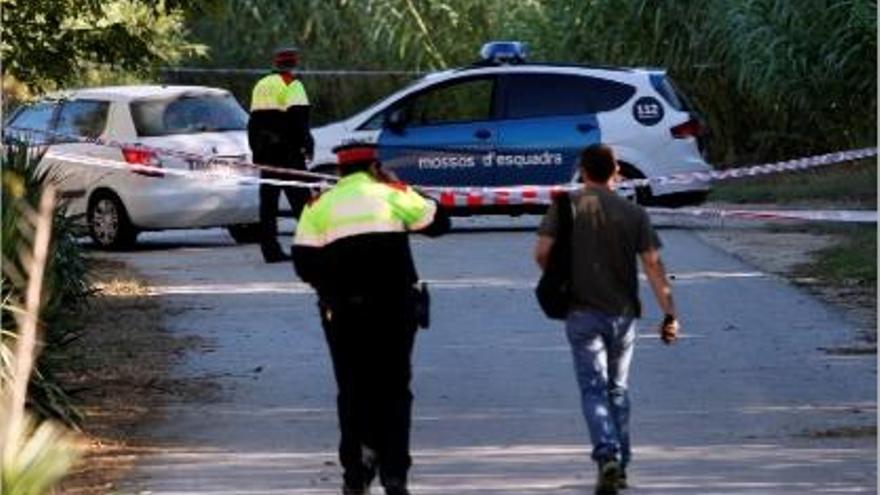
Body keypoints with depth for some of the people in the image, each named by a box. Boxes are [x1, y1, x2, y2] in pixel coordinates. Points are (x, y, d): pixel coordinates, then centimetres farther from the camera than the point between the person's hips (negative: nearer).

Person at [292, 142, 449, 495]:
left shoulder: (320, 204, 5)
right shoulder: (392, 194, 3)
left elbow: (304, 263, -2)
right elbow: (438, 223, 12)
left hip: (343, 309, 1)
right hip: (394, 304, -1)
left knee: (353, 390, 11)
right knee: (394, 389, 7)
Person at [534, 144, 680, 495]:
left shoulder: (565, 207, -2)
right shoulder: (634, 214, 0)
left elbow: (542, 252, -8)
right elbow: (653, 265, -5)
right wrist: (669, 313, -4)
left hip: (582, 311, -2)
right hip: (622, 311, 2)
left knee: (594, 388, -3)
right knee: (618, 389, 15)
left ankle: (607, 457, -24)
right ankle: (621, 465, 19)